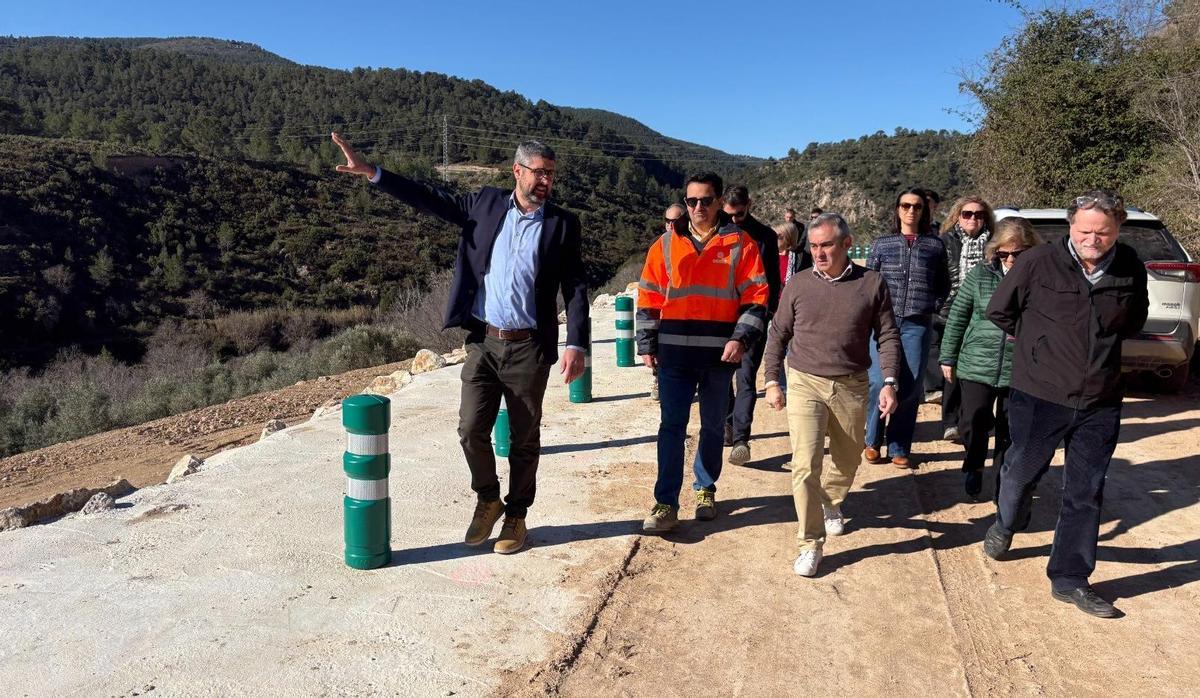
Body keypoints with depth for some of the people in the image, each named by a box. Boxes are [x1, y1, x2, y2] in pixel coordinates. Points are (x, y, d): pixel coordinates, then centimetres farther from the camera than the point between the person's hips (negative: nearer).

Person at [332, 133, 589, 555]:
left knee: (524, 438, 8)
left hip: (529, 348, -1)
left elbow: (575, 288, -3)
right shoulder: (486, 204, 5)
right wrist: (370, 171, -2)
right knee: (472, 429, -1)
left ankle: (516, 515, 27)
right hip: (483, 342, 2)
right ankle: (488, 500, 25)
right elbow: (430, 199, 7)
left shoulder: (562, 224, -1)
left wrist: (576, 345, -15)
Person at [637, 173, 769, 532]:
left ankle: (705, 490, 30)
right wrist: (647, 344, 2)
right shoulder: (666, 244, 5)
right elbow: (648, 298, 7)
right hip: (674, 352, 1)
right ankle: (666, 503, 3)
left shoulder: (740, 244, 0)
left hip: (719, 353, 0)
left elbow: (756, 297, -2)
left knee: (713, 425, 13)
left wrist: (741, 339, -13)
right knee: (671, 425, -1)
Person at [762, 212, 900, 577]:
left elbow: (887, 336, 2)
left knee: (847, 460, 17)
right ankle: (810, 545, 0)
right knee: (805, 465, -10)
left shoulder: (872, 284, -2)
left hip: (852, 386, 1)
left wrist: (889, 382, -7)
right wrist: (772, 381, 4)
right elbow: (777, 335, 7)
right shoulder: (798, 285, 0)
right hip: (805, 383, -1)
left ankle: (831, 504, 48)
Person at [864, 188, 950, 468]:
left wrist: (931, 307, 2)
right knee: (879, 382, -8)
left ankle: (898, 448, 14)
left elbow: (943, 285, 15)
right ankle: (872, 442, 11)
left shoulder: (935, 245, 9)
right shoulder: (882, 243, 8)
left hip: (918, 325, 1)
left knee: (910, 387, 2)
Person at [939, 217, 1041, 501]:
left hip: (1020, 371, 0)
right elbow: (957, 317, 4)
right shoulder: (980, 274, -1)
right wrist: (948, 358, 6)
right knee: (974, 423, 2)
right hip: (976, 366, 1)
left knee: (1009, 433, 10)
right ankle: (973, 467, 32)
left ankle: (1002, 485, 29)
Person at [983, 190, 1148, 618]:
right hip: (1039, 395, -3)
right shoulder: (1038, 263, -13)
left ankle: (1070, 579, 22)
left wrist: (1103, 341, 8)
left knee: (1086, 495, 9)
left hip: (1100, 405, 3)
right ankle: (1005, 525, 46)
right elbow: (998, 310, 1)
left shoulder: (1131, 270, -2)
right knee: (1021, 472, 14)